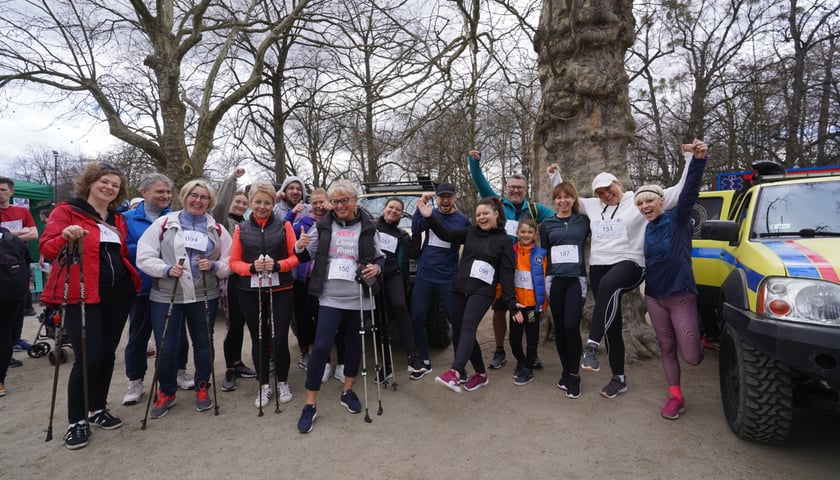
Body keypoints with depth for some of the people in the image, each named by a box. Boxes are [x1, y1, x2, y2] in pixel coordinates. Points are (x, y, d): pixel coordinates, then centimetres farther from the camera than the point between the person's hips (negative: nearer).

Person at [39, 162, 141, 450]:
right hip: (83, 296, -6)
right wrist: (65, 237, -31)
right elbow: (46, 249, -13)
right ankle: (77, 421, 9)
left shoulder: (118, 220, 15)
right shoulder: (67, 211, -2)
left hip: (118, 295, 6)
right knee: (88, 357, -9)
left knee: (107, 354, 11)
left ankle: (98, 409, 27)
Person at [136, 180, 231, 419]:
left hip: (204, 296, 2)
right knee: (166, 348, 3)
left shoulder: (217, 229, 7)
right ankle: (166, 393, 26)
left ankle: (202, 389, 31)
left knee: (203, 343, 12)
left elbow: (229, 262, 5)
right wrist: (166, 269, -19)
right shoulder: (164, 223, 1)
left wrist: (213, 266, -15)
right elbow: (144, 257, -3)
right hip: (166, 296, -1)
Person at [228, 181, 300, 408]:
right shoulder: (241, 228, 6)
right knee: (258, 339, 10)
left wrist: (277, 265, -16)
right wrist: (251, 267, -14)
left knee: (280, 339, -2)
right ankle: (264, 386, 26)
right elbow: (234, 262, 5)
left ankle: (283, 383, 22)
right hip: (250, 292, 2)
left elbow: (296, 257, 1)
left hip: (280, 290, -1)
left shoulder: (284, 226, 3)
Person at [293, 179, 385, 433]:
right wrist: (300, 247, -15)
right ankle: (310, 404, 6)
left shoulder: (368, 227, 1)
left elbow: (380, 257, 9)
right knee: (321, 347, -7)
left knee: (354, 344, 13)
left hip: (359, 298, 1)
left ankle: (347, 391, 33)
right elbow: (307, 255, 6)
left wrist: (377, 267, -12)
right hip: (330, 297, -1)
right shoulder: (323, 226, 1)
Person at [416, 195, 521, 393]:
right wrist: (429, 217, -3)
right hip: (459, 289, 5)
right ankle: (481, 373, 23)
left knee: (468, 328, -25)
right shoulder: (471, 232, 11)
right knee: (462, 331, 7)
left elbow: (506, 275, -1)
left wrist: (512, 306, -5)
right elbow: (446, 235, 11)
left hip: (482, 292, -5)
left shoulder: (504, 241, 1)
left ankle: (454, 373, -39)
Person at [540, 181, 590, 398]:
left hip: (576, 280, -2)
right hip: (555, 281, 2)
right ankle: (566, 371, 23)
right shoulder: (546, 224, 9)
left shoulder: (584, 221, 6)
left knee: (571, 326, -12)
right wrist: (543, 284, 7)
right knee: (559, 328, 6)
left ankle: (574, 375, 6)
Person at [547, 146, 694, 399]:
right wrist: (555, 176, 21)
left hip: (629, 264, -5)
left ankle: (592, 345, -42)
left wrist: (691, 159, -12)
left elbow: (678, 193, -3)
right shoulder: (593, 206, 16)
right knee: (611, 323, 7)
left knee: (609, 285, -42)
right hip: (598, 267, 6)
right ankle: (619, 378, 19)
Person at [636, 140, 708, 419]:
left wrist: (699, 160, -41)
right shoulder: (648, 229, 7)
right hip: (654, 297, 5)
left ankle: (700, 345, 30)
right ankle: (676, 397, 25)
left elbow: (690, 191, -27)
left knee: (691, 357, -5)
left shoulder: (677, 218, -9)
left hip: (681, 296, -5)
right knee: (667, 349, 11)